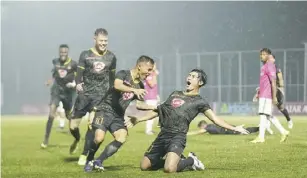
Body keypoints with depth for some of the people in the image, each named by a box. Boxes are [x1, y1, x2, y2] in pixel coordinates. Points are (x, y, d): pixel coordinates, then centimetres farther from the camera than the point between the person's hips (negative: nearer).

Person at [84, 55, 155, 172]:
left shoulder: (140, 86, 10)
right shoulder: (123, 74, -9)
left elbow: (138, 104, 19)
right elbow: (117, 85, -30)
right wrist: (134, 90, -43)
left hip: (119, 116, 6)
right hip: (106, 109, -6)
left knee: (122, 138, -21)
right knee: (99, 138, -23)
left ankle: (99, 161, -9)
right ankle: (89, 161, 5)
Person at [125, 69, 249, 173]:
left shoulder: (199, 101, 3)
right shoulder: (175, 94, 20)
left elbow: (215, 119, -3)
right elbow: (158, 111, 25)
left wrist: (234, 128, -15)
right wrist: (138, 119, 21)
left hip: (177, 137, -6)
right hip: (163, 135, 6)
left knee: (169, 169, -30)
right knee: (144, 166, 3)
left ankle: (190, 161, 3)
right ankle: (176, 160, 22)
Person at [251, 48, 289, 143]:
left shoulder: (270, 66, -13)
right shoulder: (264, 66, 18)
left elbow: (273, 82, -19)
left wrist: (274, 97, -23)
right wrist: (258, 93, 26)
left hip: (266, 95, -10)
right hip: (263, 95, 10)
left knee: (263, 114, -8)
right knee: (269, 116, 12)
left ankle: (261, 137, -6)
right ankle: (283, 132, 15)